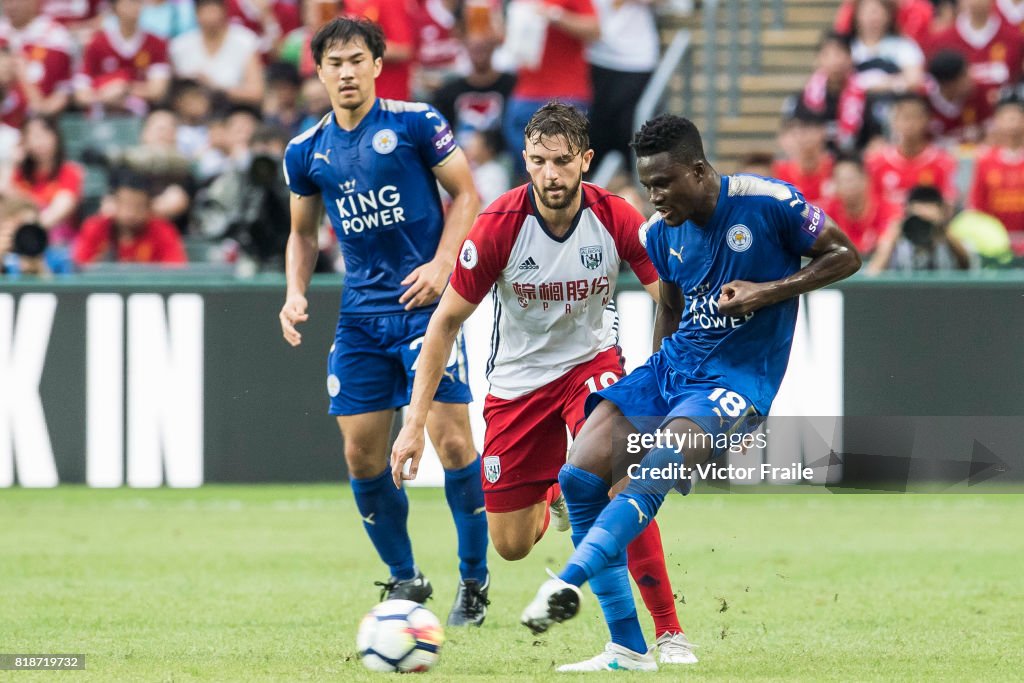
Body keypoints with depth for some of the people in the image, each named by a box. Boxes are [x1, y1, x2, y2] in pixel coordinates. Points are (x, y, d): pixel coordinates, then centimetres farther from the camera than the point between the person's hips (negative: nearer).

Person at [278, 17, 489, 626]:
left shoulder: (415, 122, -5)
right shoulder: (307, 152, 7)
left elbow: (466, 193, 0)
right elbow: (303, 232, 19)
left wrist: (441, 265, -12)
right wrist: (296, 293, 3)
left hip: (427, 301, -4)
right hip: (362, 313, 4)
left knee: (451, 439, -11)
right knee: (362, 456, 1)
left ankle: (475, 582, 4)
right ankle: (405, 578, 19)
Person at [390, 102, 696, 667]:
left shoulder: (616, 219, -19)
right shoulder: (499, 226, -21)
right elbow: (446, 322, -12)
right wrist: (415, 423, -14)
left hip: (590, 360, -1)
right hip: (519, 378, 1)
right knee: (510, 547, 5)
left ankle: (669, 633, -21)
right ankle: (552, 498, 44)